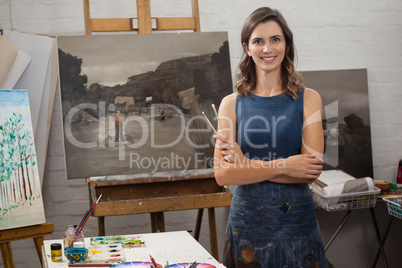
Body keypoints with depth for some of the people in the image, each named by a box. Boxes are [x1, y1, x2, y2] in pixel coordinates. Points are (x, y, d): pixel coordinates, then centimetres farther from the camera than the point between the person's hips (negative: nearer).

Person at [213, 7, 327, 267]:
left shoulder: (308, 99, 0)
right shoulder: (232, 104, 2)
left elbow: (312, 170, -10)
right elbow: (223, 174, -8)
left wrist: (247, 164, -15)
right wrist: (283, 166, -16)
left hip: (298, 224, 0)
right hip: (248, 224, 0)